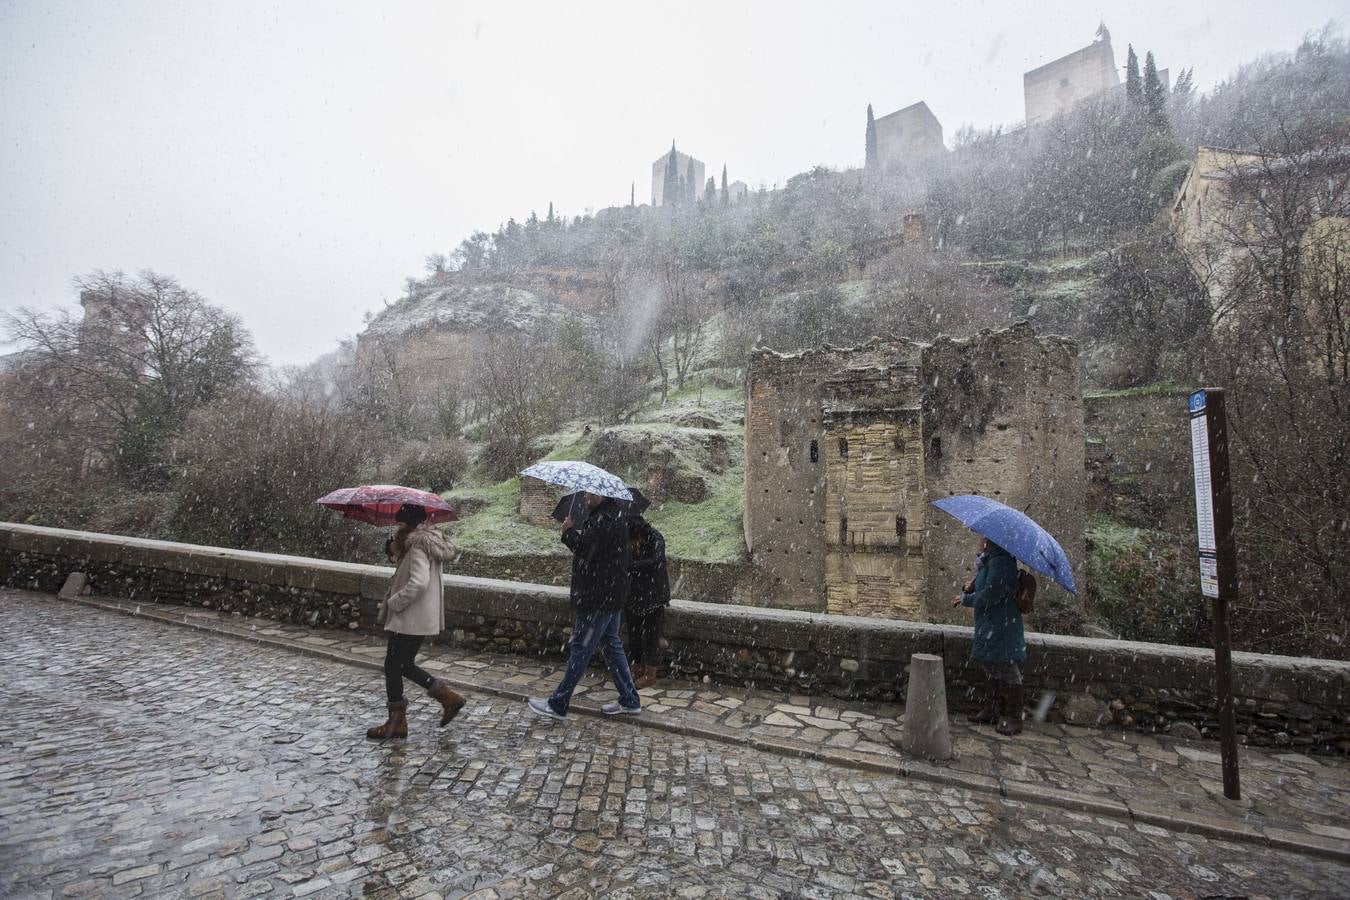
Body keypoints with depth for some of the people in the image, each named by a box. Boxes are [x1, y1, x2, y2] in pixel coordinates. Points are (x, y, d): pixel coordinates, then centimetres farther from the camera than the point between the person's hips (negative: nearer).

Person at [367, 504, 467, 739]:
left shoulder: (418, 545, -19)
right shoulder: (424, 542, 13)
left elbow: (418, 582, -31)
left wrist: (393, 603, -19)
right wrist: (395, 551, 4)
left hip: (411, 620, -10)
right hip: (419, 618, 10)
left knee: (393, 666, 3)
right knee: (404, 665, 18)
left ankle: (397, 722, 16)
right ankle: (448, 697, 19)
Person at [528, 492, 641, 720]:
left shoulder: (605, 520, -21)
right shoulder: (614, 514, 12)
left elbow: (585, 549, -25)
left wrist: (568, 531, -8)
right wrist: (575, 533, 5)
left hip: (599, 597, -10)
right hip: (611, 595, 10)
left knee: (581, 649, 0)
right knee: (612, 645, 16)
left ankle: (558, 705, 12)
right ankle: (629, 701, 24)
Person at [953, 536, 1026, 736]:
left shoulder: (1001, 561, -22)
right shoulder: (989, 560, 11)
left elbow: (989, 595, -24)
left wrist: (965, 598, -10)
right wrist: (973, 585, -3)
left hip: (1003, 627, -11)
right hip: (990, 624, 11)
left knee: (1006, 670, 0)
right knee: (993, 668, 18)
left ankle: (1013, 717, 10)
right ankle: (993, 709, 30)